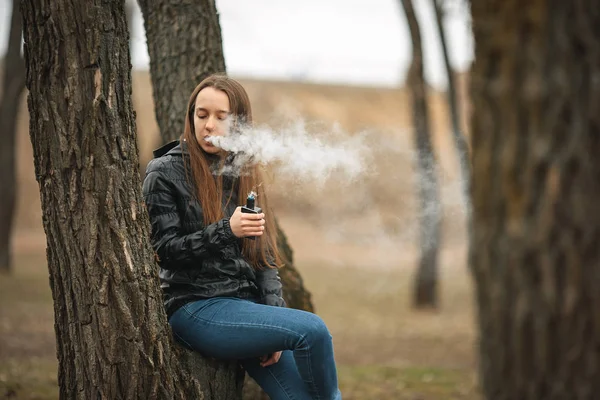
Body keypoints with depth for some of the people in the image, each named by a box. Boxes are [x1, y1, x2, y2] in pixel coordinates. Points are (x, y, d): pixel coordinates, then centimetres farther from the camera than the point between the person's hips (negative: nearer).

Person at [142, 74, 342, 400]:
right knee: (313, 330, -23)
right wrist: (226, 230, -21)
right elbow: (164, 250, -7)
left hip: (247, 305, 5)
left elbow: (266, 257, 11)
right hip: (195, 308, -5)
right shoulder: (165, 172, -1)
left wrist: (273, 319, -2)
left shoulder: (244, 174, 14)